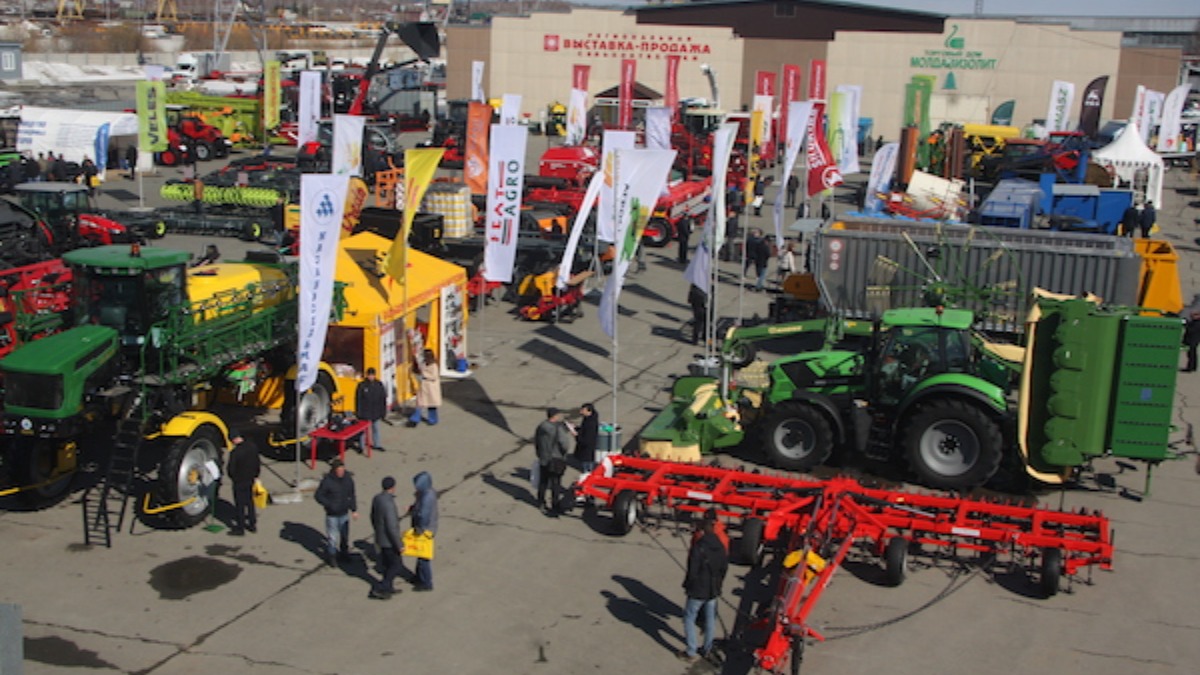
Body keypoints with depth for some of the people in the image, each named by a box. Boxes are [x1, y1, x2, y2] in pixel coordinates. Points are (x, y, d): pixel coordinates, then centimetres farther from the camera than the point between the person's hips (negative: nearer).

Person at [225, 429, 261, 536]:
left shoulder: (235, 452, -27)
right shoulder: (253, 446, -7)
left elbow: (230, 469, -19)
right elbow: (257, 463, 5)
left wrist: (233, 477, 3)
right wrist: (255, 475, 18)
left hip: (239, 482, -6)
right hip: (250, 480, 6)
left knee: (240, 505, 7)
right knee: (250, 502, 21)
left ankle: (240, 528, 19)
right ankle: (252, 525, 31)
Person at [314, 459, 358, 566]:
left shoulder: (348, 478, -8)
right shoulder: (327, 481, -20)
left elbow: (352, 495, 4)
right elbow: (318, 496, -12)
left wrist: (354, 510, 4)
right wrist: (330, 505, -21)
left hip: (344, 513, 4)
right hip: (332, 514, -4)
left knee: (345, 535, 16)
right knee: (332, 537, 5)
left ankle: (344, 553, 38)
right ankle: (332, 557, 25)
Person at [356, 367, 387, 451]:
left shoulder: (379, 385, -1)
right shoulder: (362, 385, -10)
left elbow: (383, 399, 4)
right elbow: (358, 399, -8)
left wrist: (383, 411, 3)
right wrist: (358, 412, -9)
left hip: (375, 412, 3)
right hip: (365, 412, -3)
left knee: (375, 428, 15)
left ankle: (376, 444, 29)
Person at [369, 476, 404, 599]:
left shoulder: (377, 498, -4)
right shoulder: (388, 504, -33)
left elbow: (373, 518, 11)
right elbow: (392, 528, -30)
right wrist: (400, 545, -20)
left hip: (381, 537, 9)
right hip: (389, 540, -8)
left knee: (387, 563, 23)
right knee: (397, 566, 7)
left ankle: (388, 587, 36)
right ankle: (379, 589, 9)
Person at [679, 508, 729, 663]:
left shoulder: (698, 547, -22)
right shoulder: (721, 547, -1)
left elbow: (692, 570, -20)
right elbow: (724, 568, 7)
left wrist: (688, 585, -4)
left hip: (698, 590, -6)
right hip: (713, 590, 6)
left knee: (689, 618, 6)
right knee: (710, 618, 18)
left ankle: (691, 652, 4)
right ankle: (707, 648, 29)